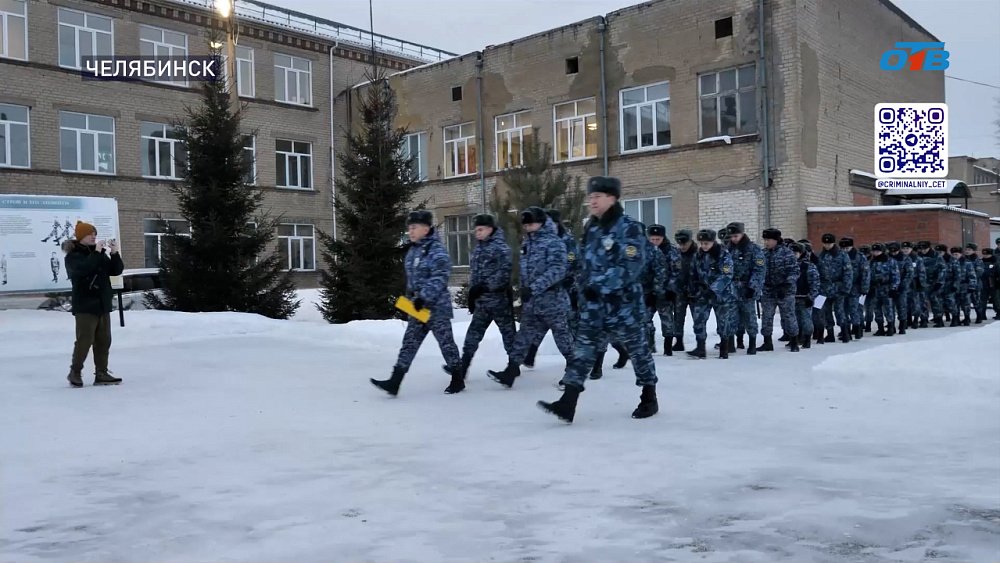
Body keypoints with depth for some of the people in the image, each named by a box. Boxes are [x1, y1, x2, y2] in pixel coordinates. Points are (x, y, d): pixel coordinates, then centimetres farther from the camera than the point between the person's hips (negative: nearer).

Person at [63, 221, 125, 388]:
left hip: (103, 305, 7)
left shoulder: (100, 253, 15)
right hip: (85, 306, -7)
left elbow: (117, 270, 8)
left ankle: (101, 374, 13)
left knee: (104, 340, 7)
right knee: (84, 340, -8)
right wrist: (96, 252, -23)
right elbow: (83, 268, -25)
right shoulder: (73, 255, -4)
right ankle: (75, 373, 9)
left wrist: (114, 254, -6)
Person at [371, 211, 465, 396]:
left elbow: (439, 279, -22)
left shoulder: (437, 251, -14)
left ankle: (458, 380, 18)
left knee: (446, 342, 3)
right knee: (409, 343, 4)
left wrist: (424, 297, -27)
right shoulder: (412, 251, 11)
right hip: (418, 306, 8)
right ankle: (394, 382, 1)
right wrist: (411, 297, 19)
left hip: (437, 306, -8)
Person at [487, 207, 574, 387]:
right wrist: (524, 294, 19)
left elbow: (557, 270, -22)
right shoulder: (527, 243, 14)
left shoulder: (553, 242, -11)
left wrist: (534, 288, -27)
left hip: (552, 301, -7)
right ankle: (510, 372, 5)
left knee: (563, 337, 4)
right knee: (524, 337, 5)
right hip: (531, 303, 7)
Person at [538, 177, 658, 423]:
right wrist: (585, 285, 8)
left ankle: (649, 398, 25)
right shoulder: (591, 228, 11)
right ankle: (567, 403, -7)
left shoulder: (629, 228, -12)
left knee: (636, 346, 7)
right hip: (594, 301, 6)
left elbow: (631, 266, -21)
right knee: (584, 346, -2)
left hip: (623, 300, -6)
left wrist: (599, 285, -23)